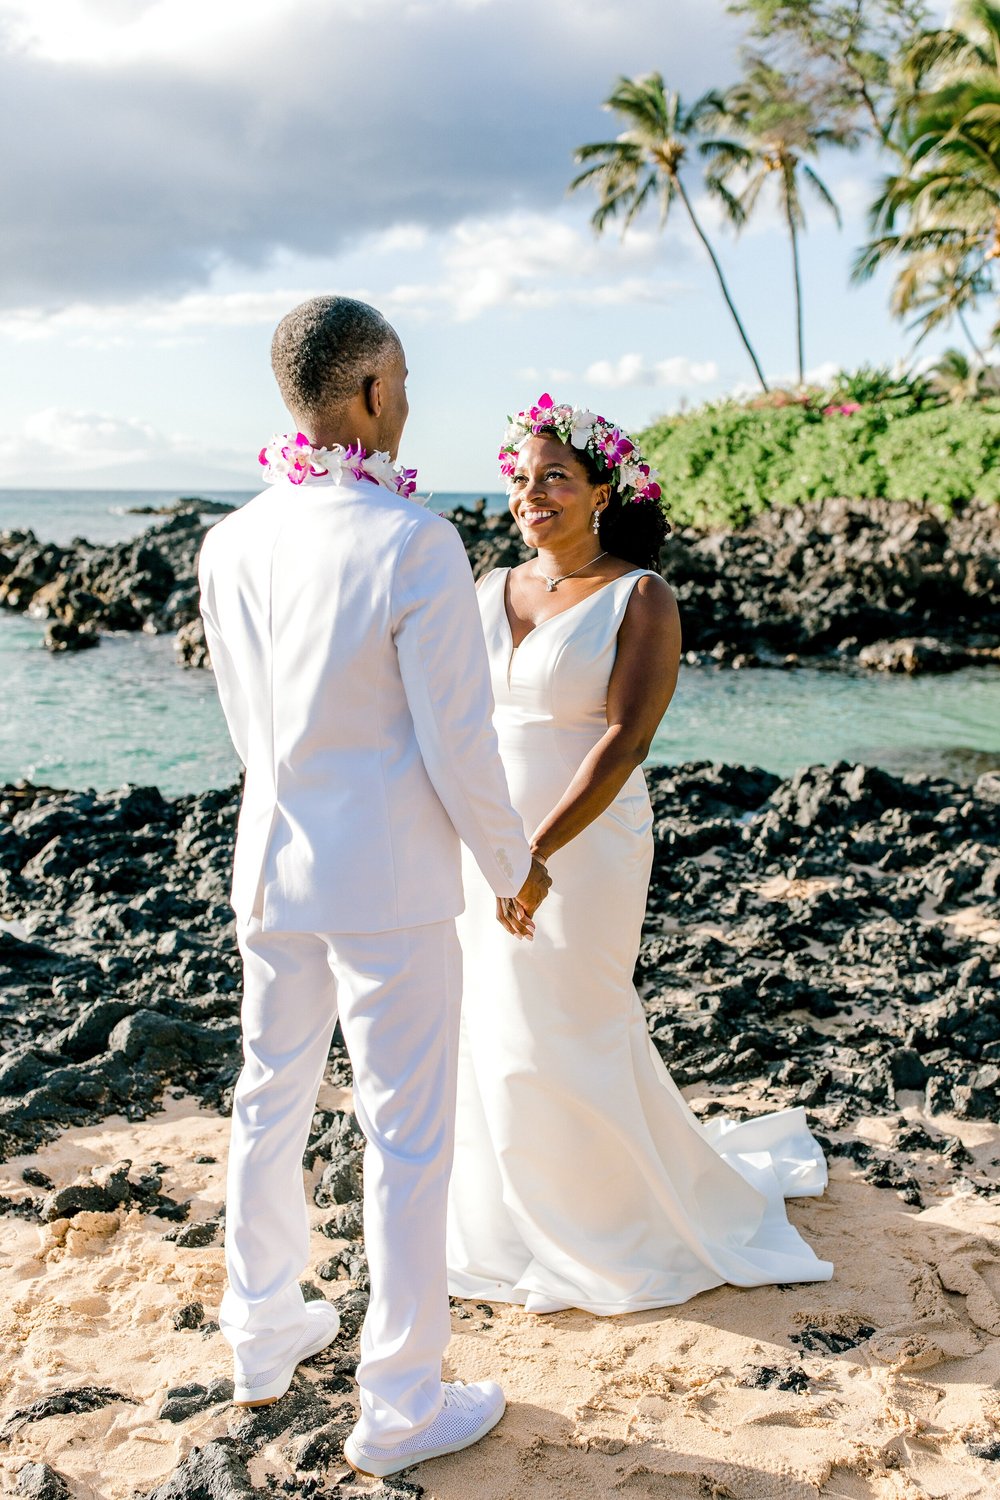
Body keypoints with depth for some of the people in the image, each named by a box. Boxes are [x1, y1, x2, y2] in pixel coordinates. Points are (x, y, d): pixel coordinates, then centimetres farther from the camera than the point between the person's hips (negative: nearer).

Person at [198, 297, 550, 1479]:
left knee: (270, 1101, 20)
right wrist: (514, 868, -1)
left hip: (270, 865, 7)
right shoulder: (414, 544, -20)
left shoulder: (229, 545, -1)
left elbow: (248, 726, 10)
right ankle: (399, 1409, 19)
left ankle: (263, 1339, 39)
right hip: (388, 880, -6)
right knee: (407, 1139, 6)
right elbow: (458, 746, -16)